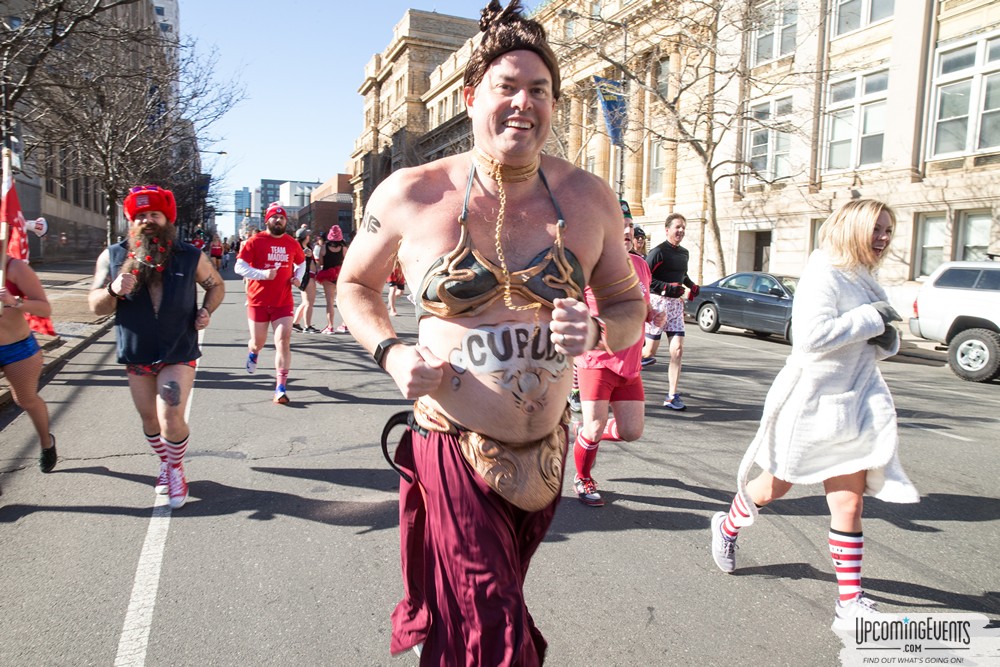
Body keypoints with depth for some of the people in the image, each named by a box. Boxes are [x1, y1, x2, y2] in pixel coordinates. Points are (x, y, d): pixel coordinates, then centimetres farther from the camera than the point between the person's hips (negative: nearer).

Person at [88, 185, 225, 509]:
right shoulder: (113, 257, -4)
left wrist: (206, 310, -7)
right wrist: (114, 290, -25)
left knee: (171, 420, -12)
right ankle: (166, 463, 42)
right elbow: (95, 305, -3)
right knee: (150, 420, 15)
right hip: (136, 355, 3)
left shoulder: (190, 256, -5)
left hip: (179, 354, -2)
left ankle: (176, 470, 16)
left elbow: (216, 284, 12)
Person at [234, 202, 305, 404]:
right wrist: (262, 274, -21)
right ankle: (253, 353, 52)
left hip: (284, 302, 1)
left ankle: (281, 388, -7)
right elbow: (239, 267, -8)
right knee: (258, 342, 12)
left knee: (284, 341, -10)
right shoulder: (255, 241, -6)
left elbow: (301, 263, 23)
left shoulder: (292, 244, 5)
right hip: (258, 301, -1)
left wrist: (298, 277, 3)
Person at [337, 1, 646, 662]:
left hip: (543, 454, 4)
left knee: (494, 606, 27)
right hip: (454, 452, -4)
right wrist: (391, 353, -12)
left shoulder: (589, 199, -4)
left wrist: (598, 331, -17)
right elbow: (356, 285, 6)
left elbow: (630, 305, 6)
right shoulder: (409, 195, -9)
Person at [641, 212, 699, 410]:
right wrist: (667, 288, -24)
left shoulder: (684, 253, 14)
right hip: (658, 303, -6)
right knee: (650, 352, -3)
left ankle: (672, 397, 2)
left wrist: (692, 286, 13)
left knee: (678, 349, -3)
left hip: (676, 305, 7)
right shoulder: (658, 252, -11)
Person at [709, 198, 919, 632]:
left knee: (849, 502, 2)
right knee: (774, 487, 12)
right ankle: (727, 526, 41)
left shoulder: (864, 280, 10)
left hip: (855, 404, 6)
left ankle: (851, 602, 10)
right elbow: (812, 335, -28)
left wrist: (887, 339, -3)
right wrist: (870, 318, -19)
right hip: (811, 400, -6)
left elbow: (882, 341, 20)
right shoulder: (823, 275, -15)